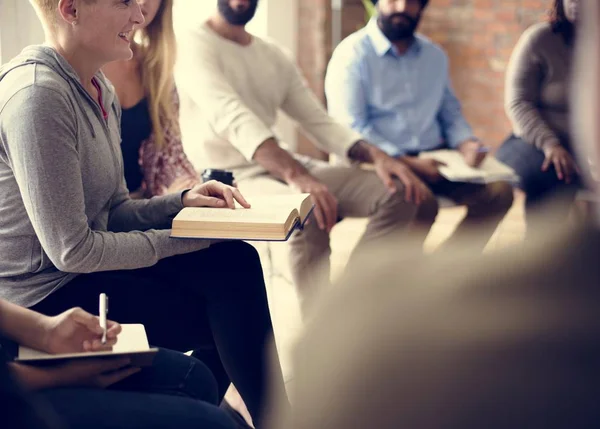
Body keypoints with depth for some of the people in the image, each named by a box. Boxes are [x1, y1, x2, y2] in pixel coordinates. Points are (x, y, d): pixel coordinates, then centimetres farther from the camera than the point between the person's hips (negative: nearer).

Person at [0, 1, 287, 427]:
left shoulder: (101, 92, 7)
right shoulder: (37, 96, -22)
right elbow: (71, 250, -23)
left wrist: (182, 202, -5)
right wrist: (177, 241, -15)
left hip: (84, 269, 9)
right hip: (45, 296, -9)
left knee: (237, 263, 2)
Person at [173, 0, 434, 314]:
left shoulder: (274, 56, 16)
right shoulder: (192, 41, -7)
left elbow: (319, 122, 13)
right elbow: (231, 116, -23)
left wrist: (375, 155, -7)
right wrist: (296, 176, -38)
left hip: (282, 167, 8)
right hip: (229, 176, -8)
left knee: (398, 192, -6)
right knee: (310, 212, -37)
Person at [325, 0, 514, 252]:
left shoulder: (435, 56, 18)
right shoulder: (352, 54, -3)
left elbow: (451, 113, 23)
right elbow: (350, 127, -11)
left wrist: (466, 144, -1)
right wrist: (408, 163, -19)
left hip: (434, 158, 6)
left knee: (499, 191, -15)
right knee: (422, 203, -35)